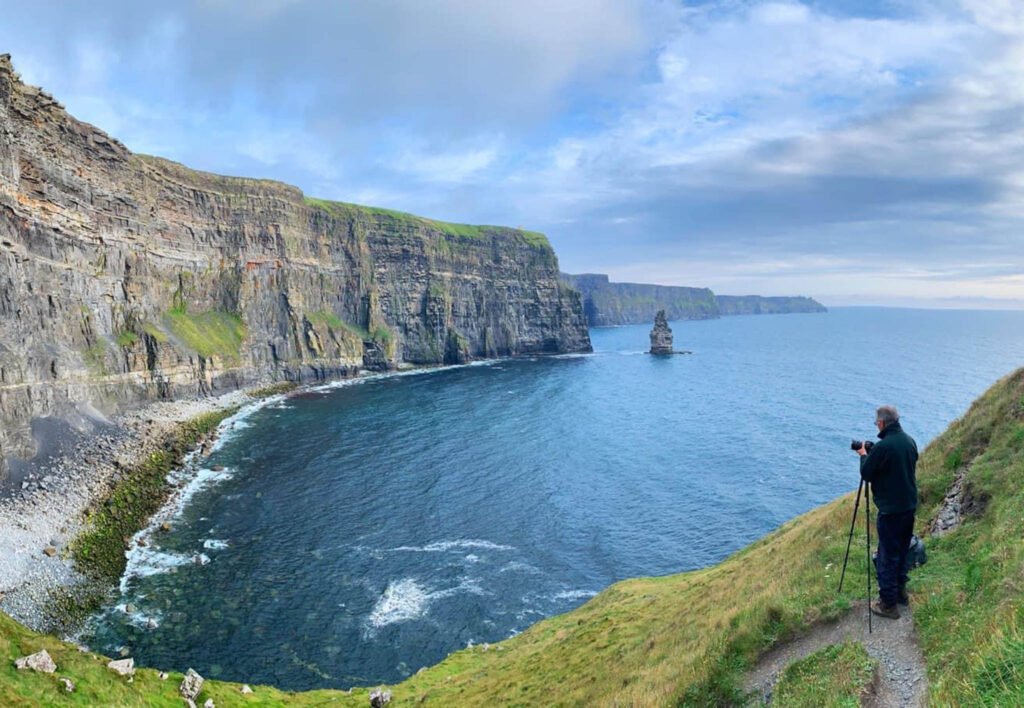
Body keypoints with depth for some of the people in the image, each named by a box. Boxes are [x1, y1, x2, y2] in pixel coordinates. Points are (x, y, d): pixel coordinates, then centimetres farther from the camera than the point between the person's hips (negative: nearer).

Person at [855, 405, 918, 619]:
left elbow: (866, 474, -12)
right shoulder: (910, 441, 2)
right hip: (909, 506, 8)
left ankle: (888, 604, 9)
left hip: (891, 510, -8)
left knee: (888, 557, 2)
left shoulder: (882, 447, -23)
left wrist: (864, 455, 5)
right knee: (902, 551, 22)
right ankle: (901, 592, 35)